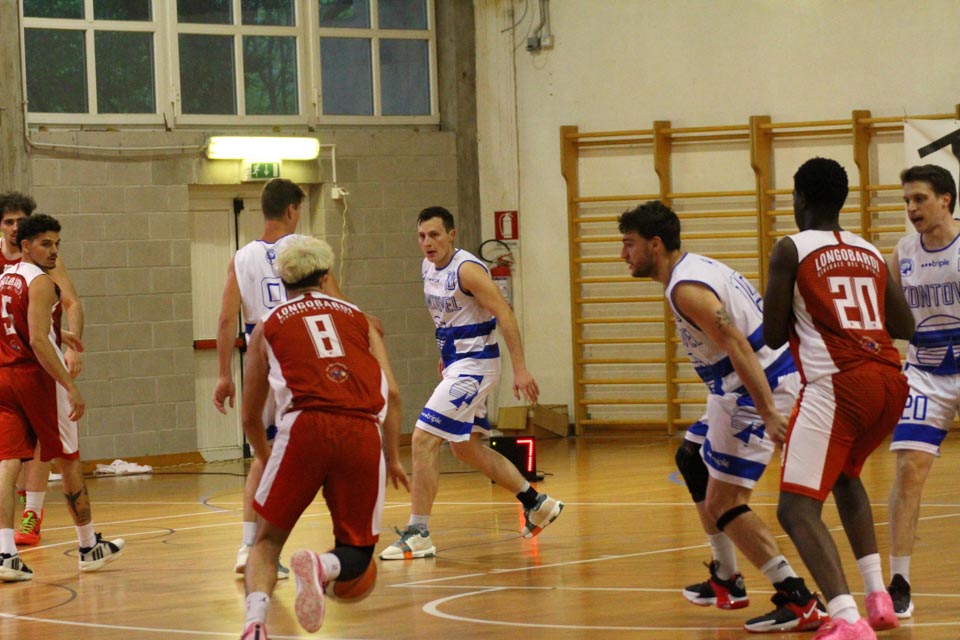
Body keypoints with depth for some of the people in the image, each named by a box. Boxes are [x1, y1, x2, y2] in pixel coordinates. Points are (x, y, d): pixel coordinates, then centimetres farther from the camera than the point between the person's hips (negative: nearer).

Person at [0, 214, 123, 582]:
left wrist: (57, 335, 39)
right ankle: (90, 547, 22)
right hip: (36, 377, -6)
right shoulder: (40, 282, -14)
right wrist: (70, 386, -25)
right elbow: (38, 341, -24)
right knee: (69, 461, 10)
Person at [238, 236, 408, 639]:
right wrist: (393, 460, 22)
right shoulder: (358, 319, 25)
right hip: (362, 433, 1)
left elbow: (251, 418, 28)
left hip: (304, 427, -1)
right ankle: (324, 566, -20)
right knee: (357, 548, 15)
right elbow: (392, 393, 13)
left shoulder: (268, 326, 23)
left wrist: (268, 463, 45)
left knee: (268, 540, 15)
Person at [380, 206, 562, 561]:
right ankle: (537, 503, 31)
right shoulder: (429, 267, 7)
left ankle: (418, 533, -10)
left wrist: (520, 368, -26)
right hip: (456, 363, 10)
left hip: (474, 364, -10)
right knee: (466, 449, 18)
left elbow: (505, 314, -22)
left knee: (423, 439, -14)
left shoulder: (467, 269, -19)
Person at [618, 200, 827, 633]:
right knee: (692, 460, 28)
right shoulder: (696, 267, 12)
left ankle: (799, 601, -15)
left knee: (722, 503, -11)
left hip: (756, 390, -11)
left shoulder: (686, 289, -20)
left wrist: (768, 413, -34)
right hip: (743, 389, 11)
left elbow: (737, 346, -29)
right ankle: (726, 581, 34)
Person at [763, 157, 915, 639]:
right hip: (890, 382, 7)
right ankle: (878, 597, 22)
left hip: (836, 384, -7)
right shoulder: (871, 253, 19)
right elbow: (905, 327, 22)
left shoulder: (791, 250, 3)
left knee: (797, 508, -6)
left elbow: (773, 337, 0)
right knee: (845, 474, 33)